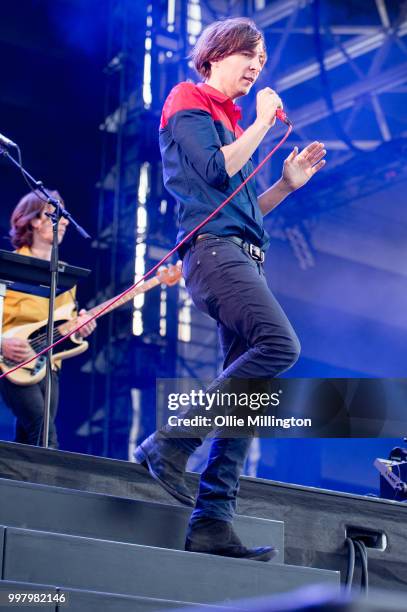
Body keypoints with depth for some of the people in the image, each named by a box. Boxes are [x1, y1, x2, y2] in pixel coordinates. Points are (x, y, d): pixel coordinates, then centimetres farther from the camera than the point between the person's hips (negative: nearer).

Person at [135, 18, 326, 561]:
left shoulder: (228, 122, 29)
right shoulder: (190, 104, 5)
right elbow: (217, 169, -13)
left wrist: (288, 184, 17)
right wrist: (263, 123, -2)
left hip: (243, 258, 9)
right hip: (213, 248, -9)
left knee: (246, 387, -1)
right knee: (279, 344, -28)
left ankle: (213, 521, -5)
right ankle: (171, 441, -23)